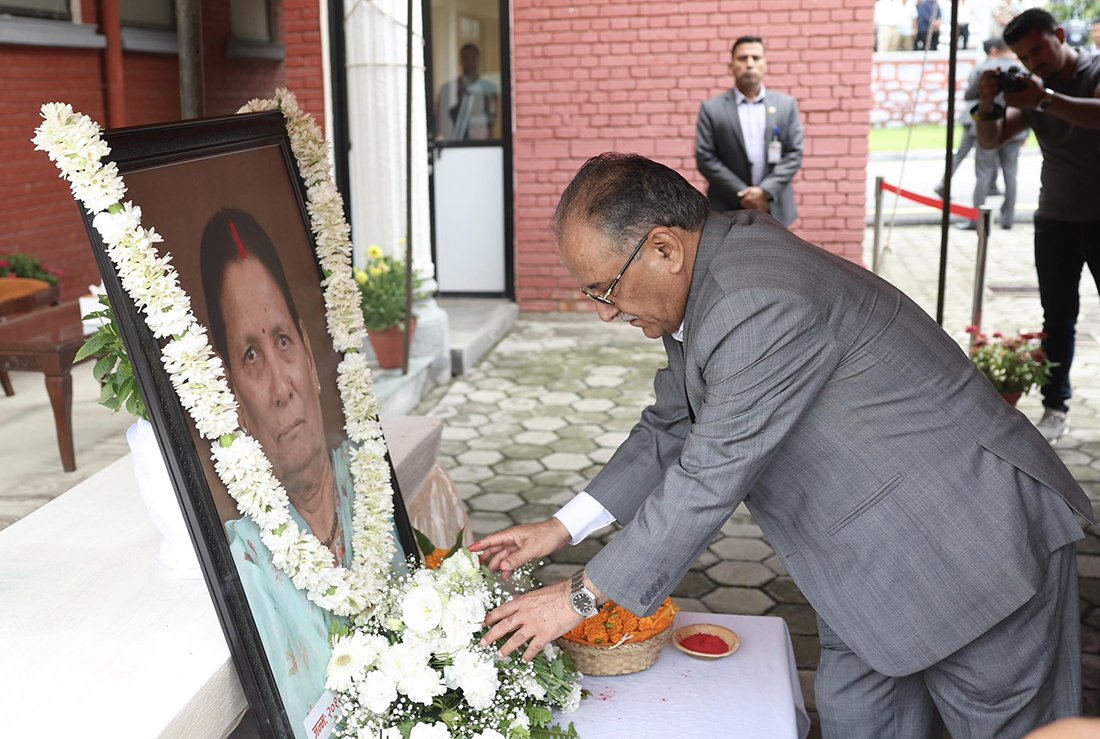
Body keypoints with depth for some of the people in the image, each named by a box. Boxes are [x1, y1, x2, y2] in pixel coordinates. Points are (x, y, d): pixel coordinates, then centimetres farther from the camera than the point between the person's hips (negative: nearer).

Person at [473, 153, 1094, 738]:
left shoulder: (759, 304, -30)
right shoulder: (700, 281, 2)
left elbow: (709, 480, -28)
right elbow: (671, 429, 12)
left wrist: (582, 596, -18)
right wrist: (562, 528, 4)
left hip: (972, 546, -9)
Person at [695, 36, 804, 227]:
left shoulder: (786, 105, 6)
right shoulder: (712, 109, 0)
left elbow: (794, 154, 2)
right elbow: (705, 158, -5)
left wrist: (765, 190, -12)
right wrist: (743, 194, -11)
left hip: (774, 209, 2)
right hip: (728, 211, -2)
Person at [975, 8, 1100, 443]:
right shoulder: (1030, 90, 7)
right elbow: (990, 141, -1)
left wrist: (1045, 100, -39)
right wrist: (987, 104, -19)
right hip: (1055, 219, 4)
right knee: (1057, 319, 5)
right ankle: (1055, 409, 9)